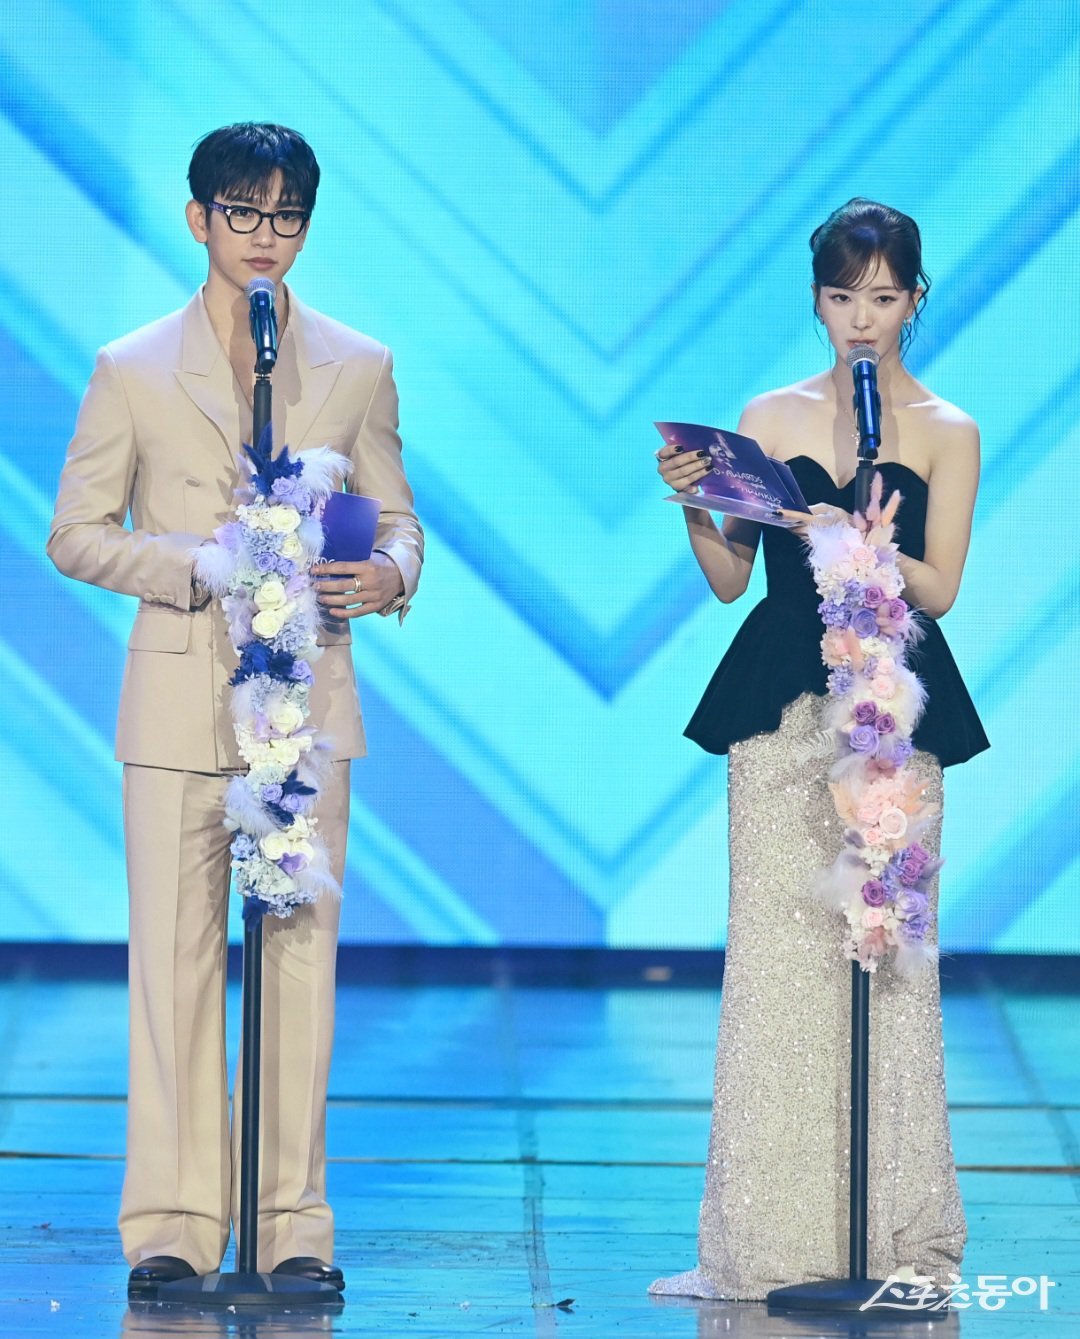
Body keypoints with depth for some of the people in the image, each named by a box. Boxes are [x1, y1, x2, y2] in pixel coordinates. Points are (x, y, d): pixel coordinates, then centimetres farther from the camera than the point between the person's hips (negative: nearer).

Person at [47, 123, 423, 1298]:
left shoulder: (358, 368, 11)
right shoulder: (132, 371, 6)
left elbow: (396, 517, 13)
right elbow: (77, 533, 4)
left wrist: (388, 574, -10)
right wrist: (197, 566, -12)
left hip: (307, 699, 1)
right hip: (177, 701, -1)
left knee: (302, 956, 1)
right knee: (174, 958, -2)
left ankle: (293, 1221, 7)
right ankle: (173, 1222, 3)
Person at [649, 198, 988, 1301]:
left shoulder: (946, 433, 5)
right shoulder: (771, 419, 9)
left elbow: (938, 588, -4)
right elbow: (729, 578, 9)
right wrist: (693, 504, -8)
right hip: (780, 704, 2)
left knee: (887, 951, -4)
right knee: (775, 949, -1)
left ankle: (895, 1235, 1)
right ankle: (771, 1239, 1)